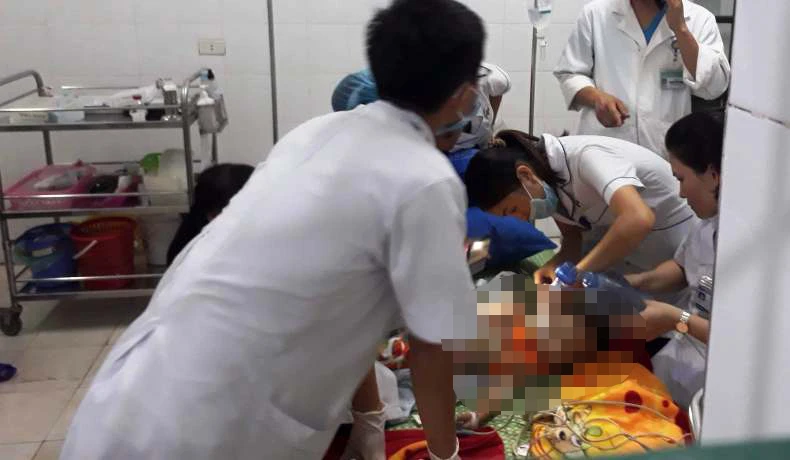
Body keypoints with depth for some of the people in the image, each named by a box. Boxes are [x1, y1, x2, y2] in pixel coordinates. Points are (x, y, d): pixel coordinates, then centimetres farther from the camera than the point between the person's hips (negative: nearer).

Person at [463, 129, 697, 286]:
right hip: (629, 248, 7)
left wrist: (578, 272, -39)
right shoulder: (548, 179, -9)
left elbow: (639, 219, -48)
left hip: (675, 254, -7)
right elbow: (573, 238, 2)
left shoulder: (586, 157, -33)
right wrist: (554, 266, -20)